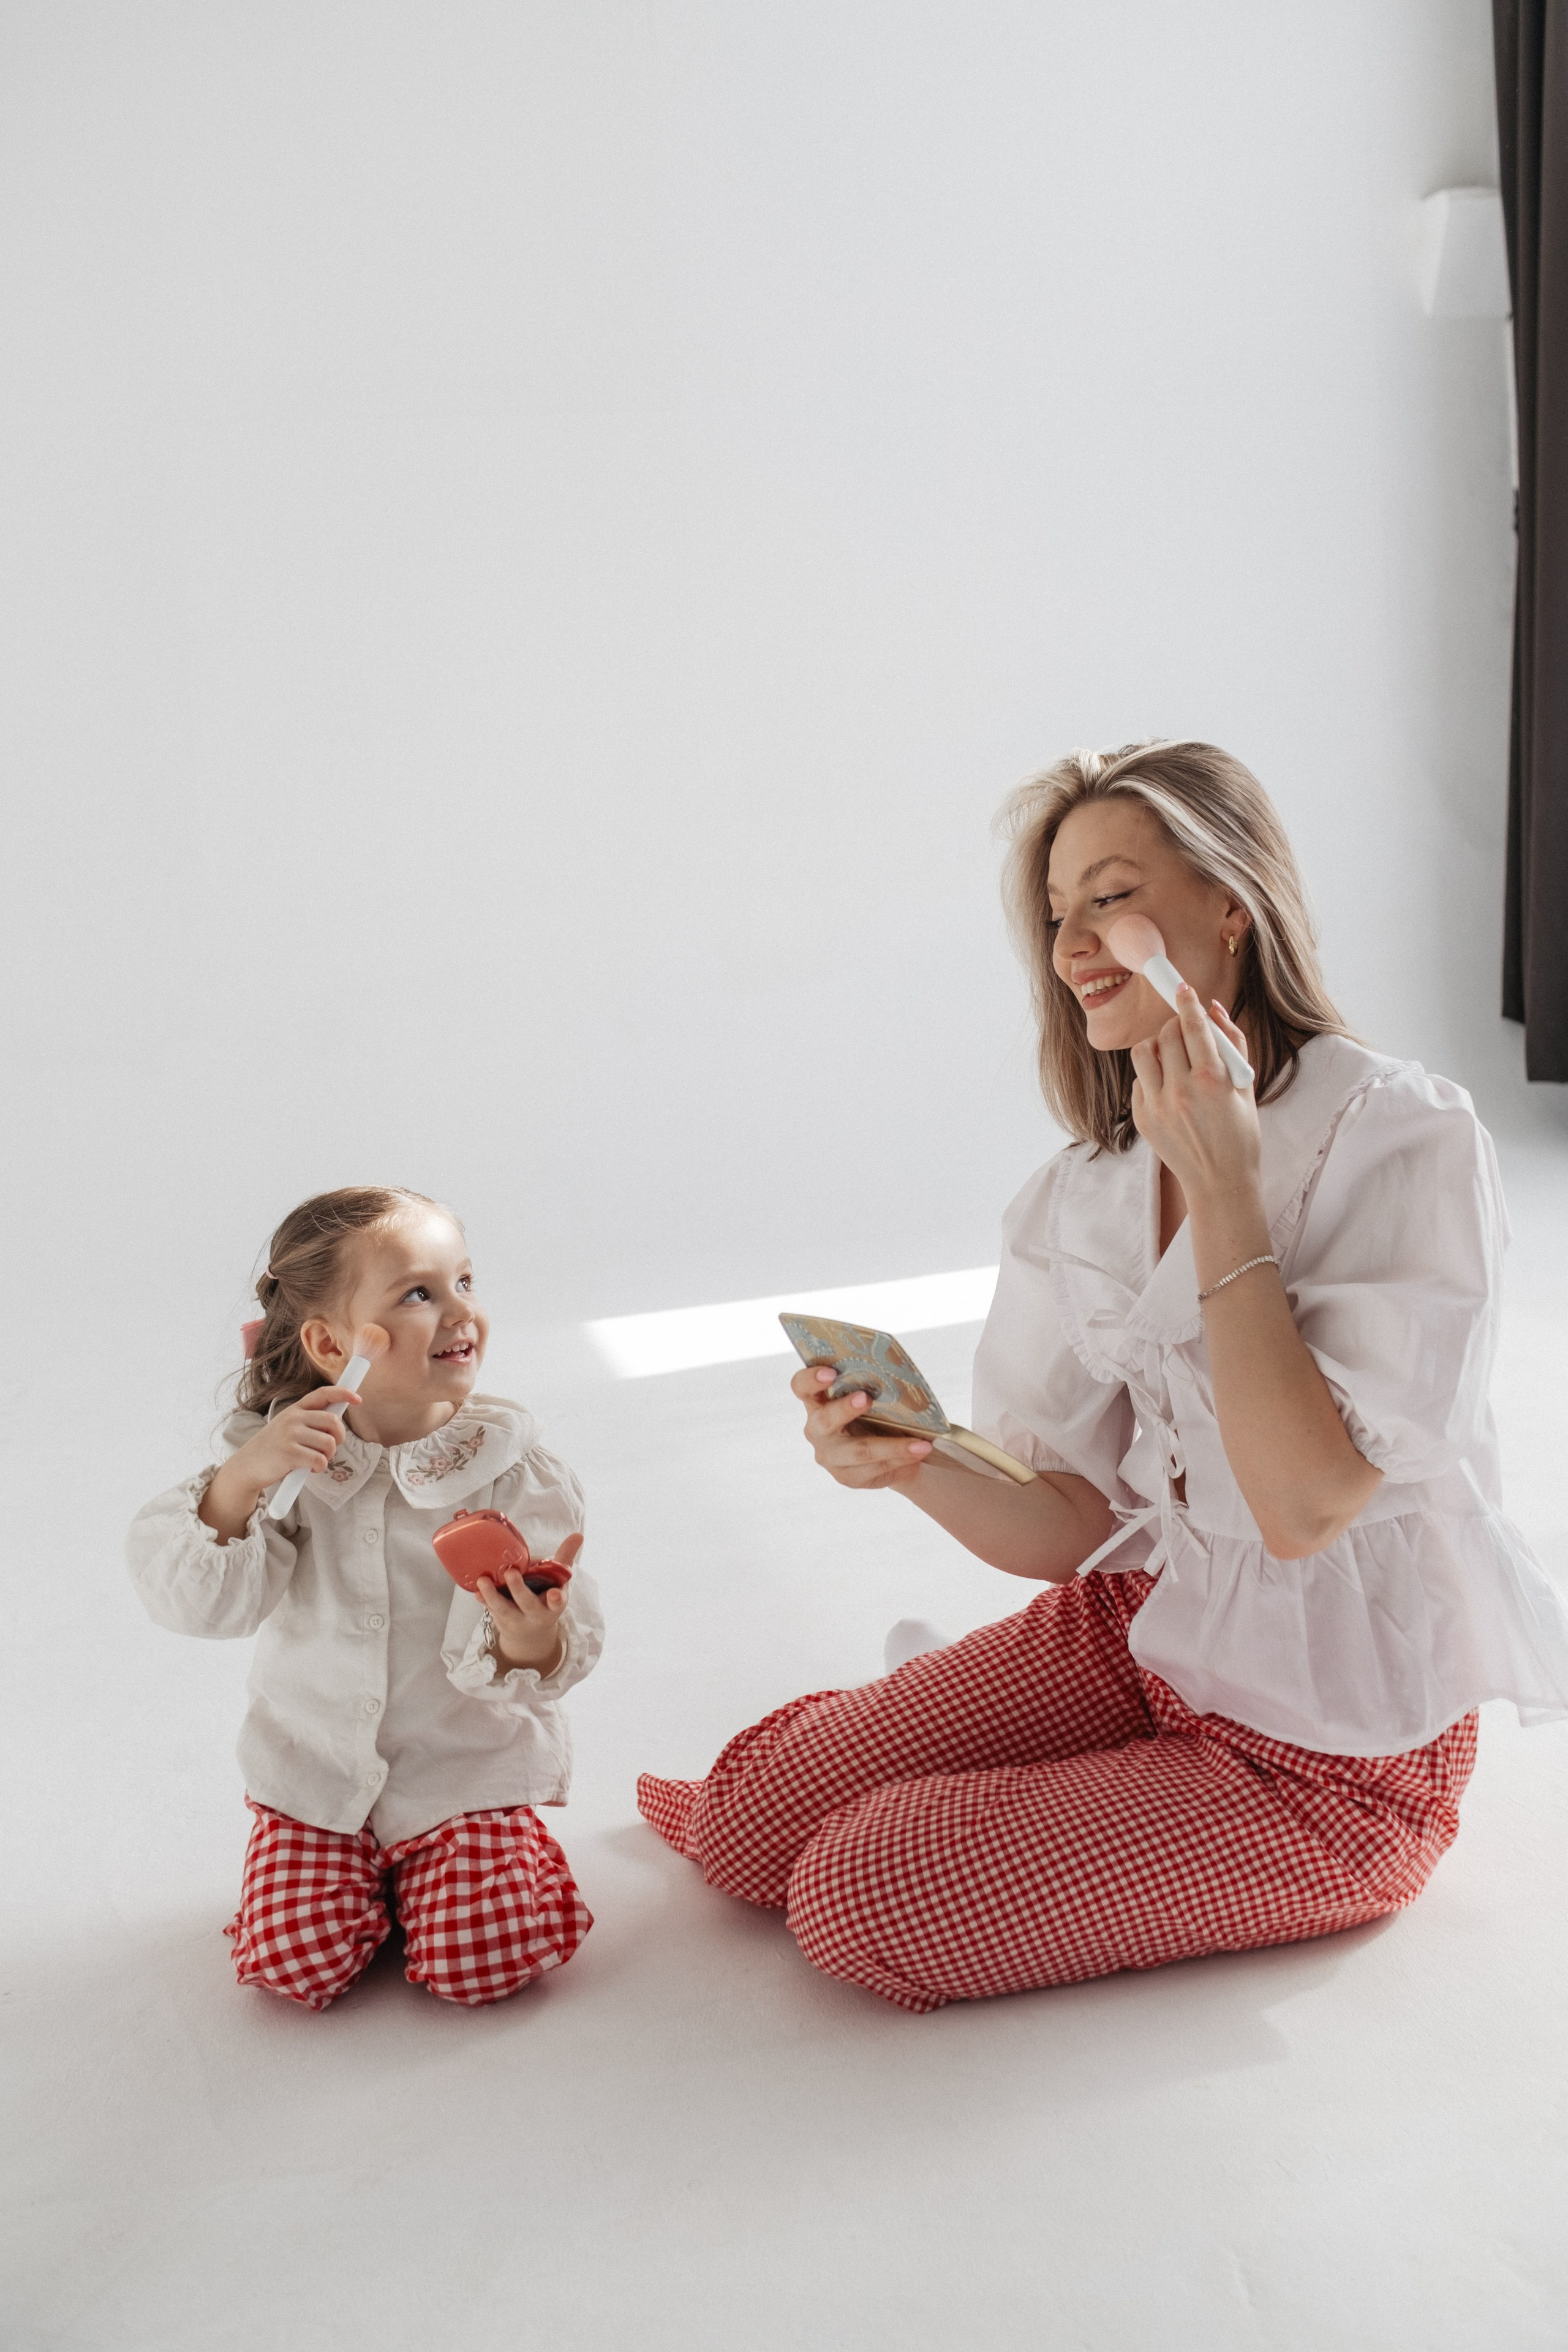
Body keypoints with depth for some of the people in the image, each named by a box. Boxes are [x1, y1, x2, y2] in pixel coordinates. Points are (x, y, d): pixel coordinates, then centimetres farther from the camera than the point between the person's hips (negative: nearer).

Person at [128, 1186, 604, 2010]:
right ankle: (364, 1866, 19)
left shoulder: (513, 1475, -13)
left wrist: (532, 1646, -42)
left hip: (465, 1771, -1)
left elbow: (564, 1646, -17)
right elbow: (199, 1602, -15)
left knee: (482, 1961, -17)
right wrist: (241, 1480, -31)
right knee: (294, 1962, -12)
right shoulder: (286, 1461, -8)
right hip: (317, 1774, 2)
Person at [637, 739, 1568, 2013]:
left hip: (1332, 1758, -5)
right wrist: (915, 1464, -24)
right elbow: (1070, 1525, -3)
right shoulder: (1083, 1193, -1)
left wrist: (1221, 1188, -26)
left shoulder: (1405, 1139, -20)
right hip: (1144, 1626, 6)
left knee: (858, 1899, -12)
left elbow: (1306, 1505, -27)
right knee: (749, 1822, -1)